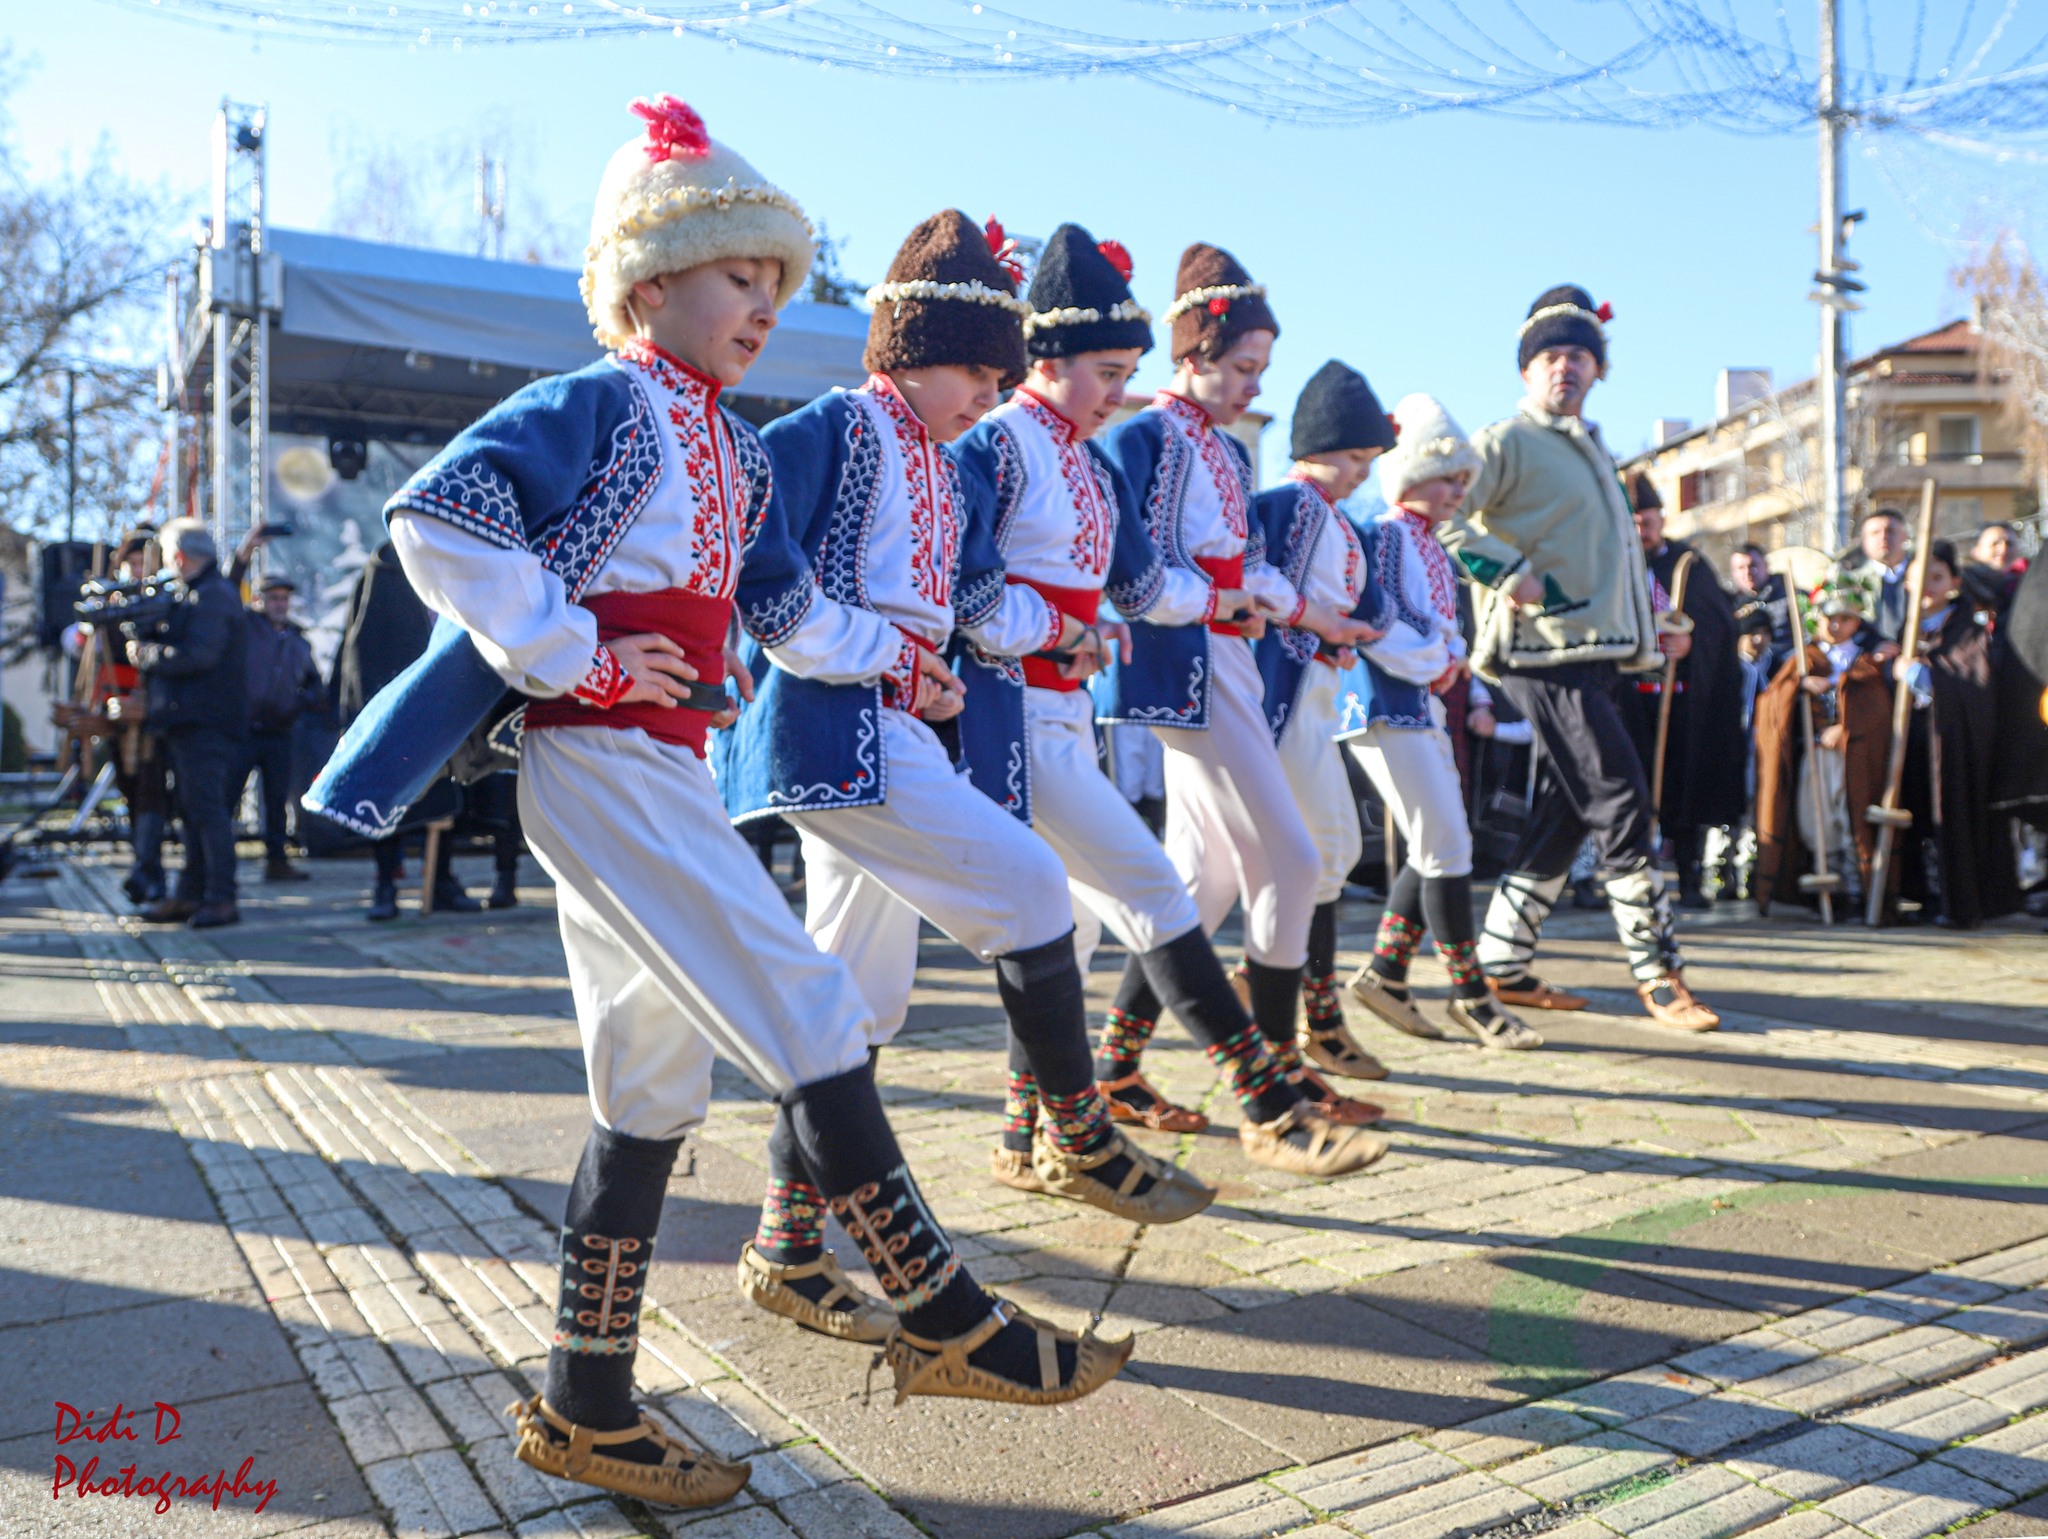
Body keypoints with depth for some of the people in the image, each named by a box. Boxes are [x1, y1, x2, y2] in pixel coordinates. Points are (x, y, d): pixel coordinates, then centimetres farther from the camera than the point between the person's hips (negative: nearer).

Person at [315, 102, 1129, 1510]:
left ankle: (587, 1410, 23)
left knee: (652, 1097, 11)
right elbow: (436, 516, -17)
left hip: (667, 770, 9)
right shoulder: (600, 403, -6)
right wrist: (572, 654, -16)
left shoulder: (734, 448, 19)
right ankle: (943, 1321, 3)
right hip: (603, 762, -9)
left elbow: (785, 599, 30)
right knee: (816, 1024, -10)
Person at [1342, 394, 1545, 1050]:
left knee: (1435, 852, 10)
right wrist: (1433, 664, -9)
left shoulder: (1431, 544, 19)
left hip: (1427, 705, 10)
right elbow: (1374, 622, -18)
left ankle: (1384, 972, 18)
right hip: (1390, 706, -10)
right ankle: (1470, 993, 2)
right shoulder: (1386, 533, -9)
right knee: (1447, 850, -8)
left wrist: (1452, 660, 5)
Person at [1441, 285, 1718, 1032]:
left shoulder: (1589, 447, 23)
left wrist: (1644, 632, 25)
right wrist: (1509, 575, -19)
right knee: (1621, 799, -11)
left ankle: (1502, 964, 17)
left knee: (1565, 810, 9)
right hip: (1546, 651, -9)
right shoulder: (1507, 442, -5)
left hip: (1591, 650, 9)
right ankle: (1657, 973, -3)